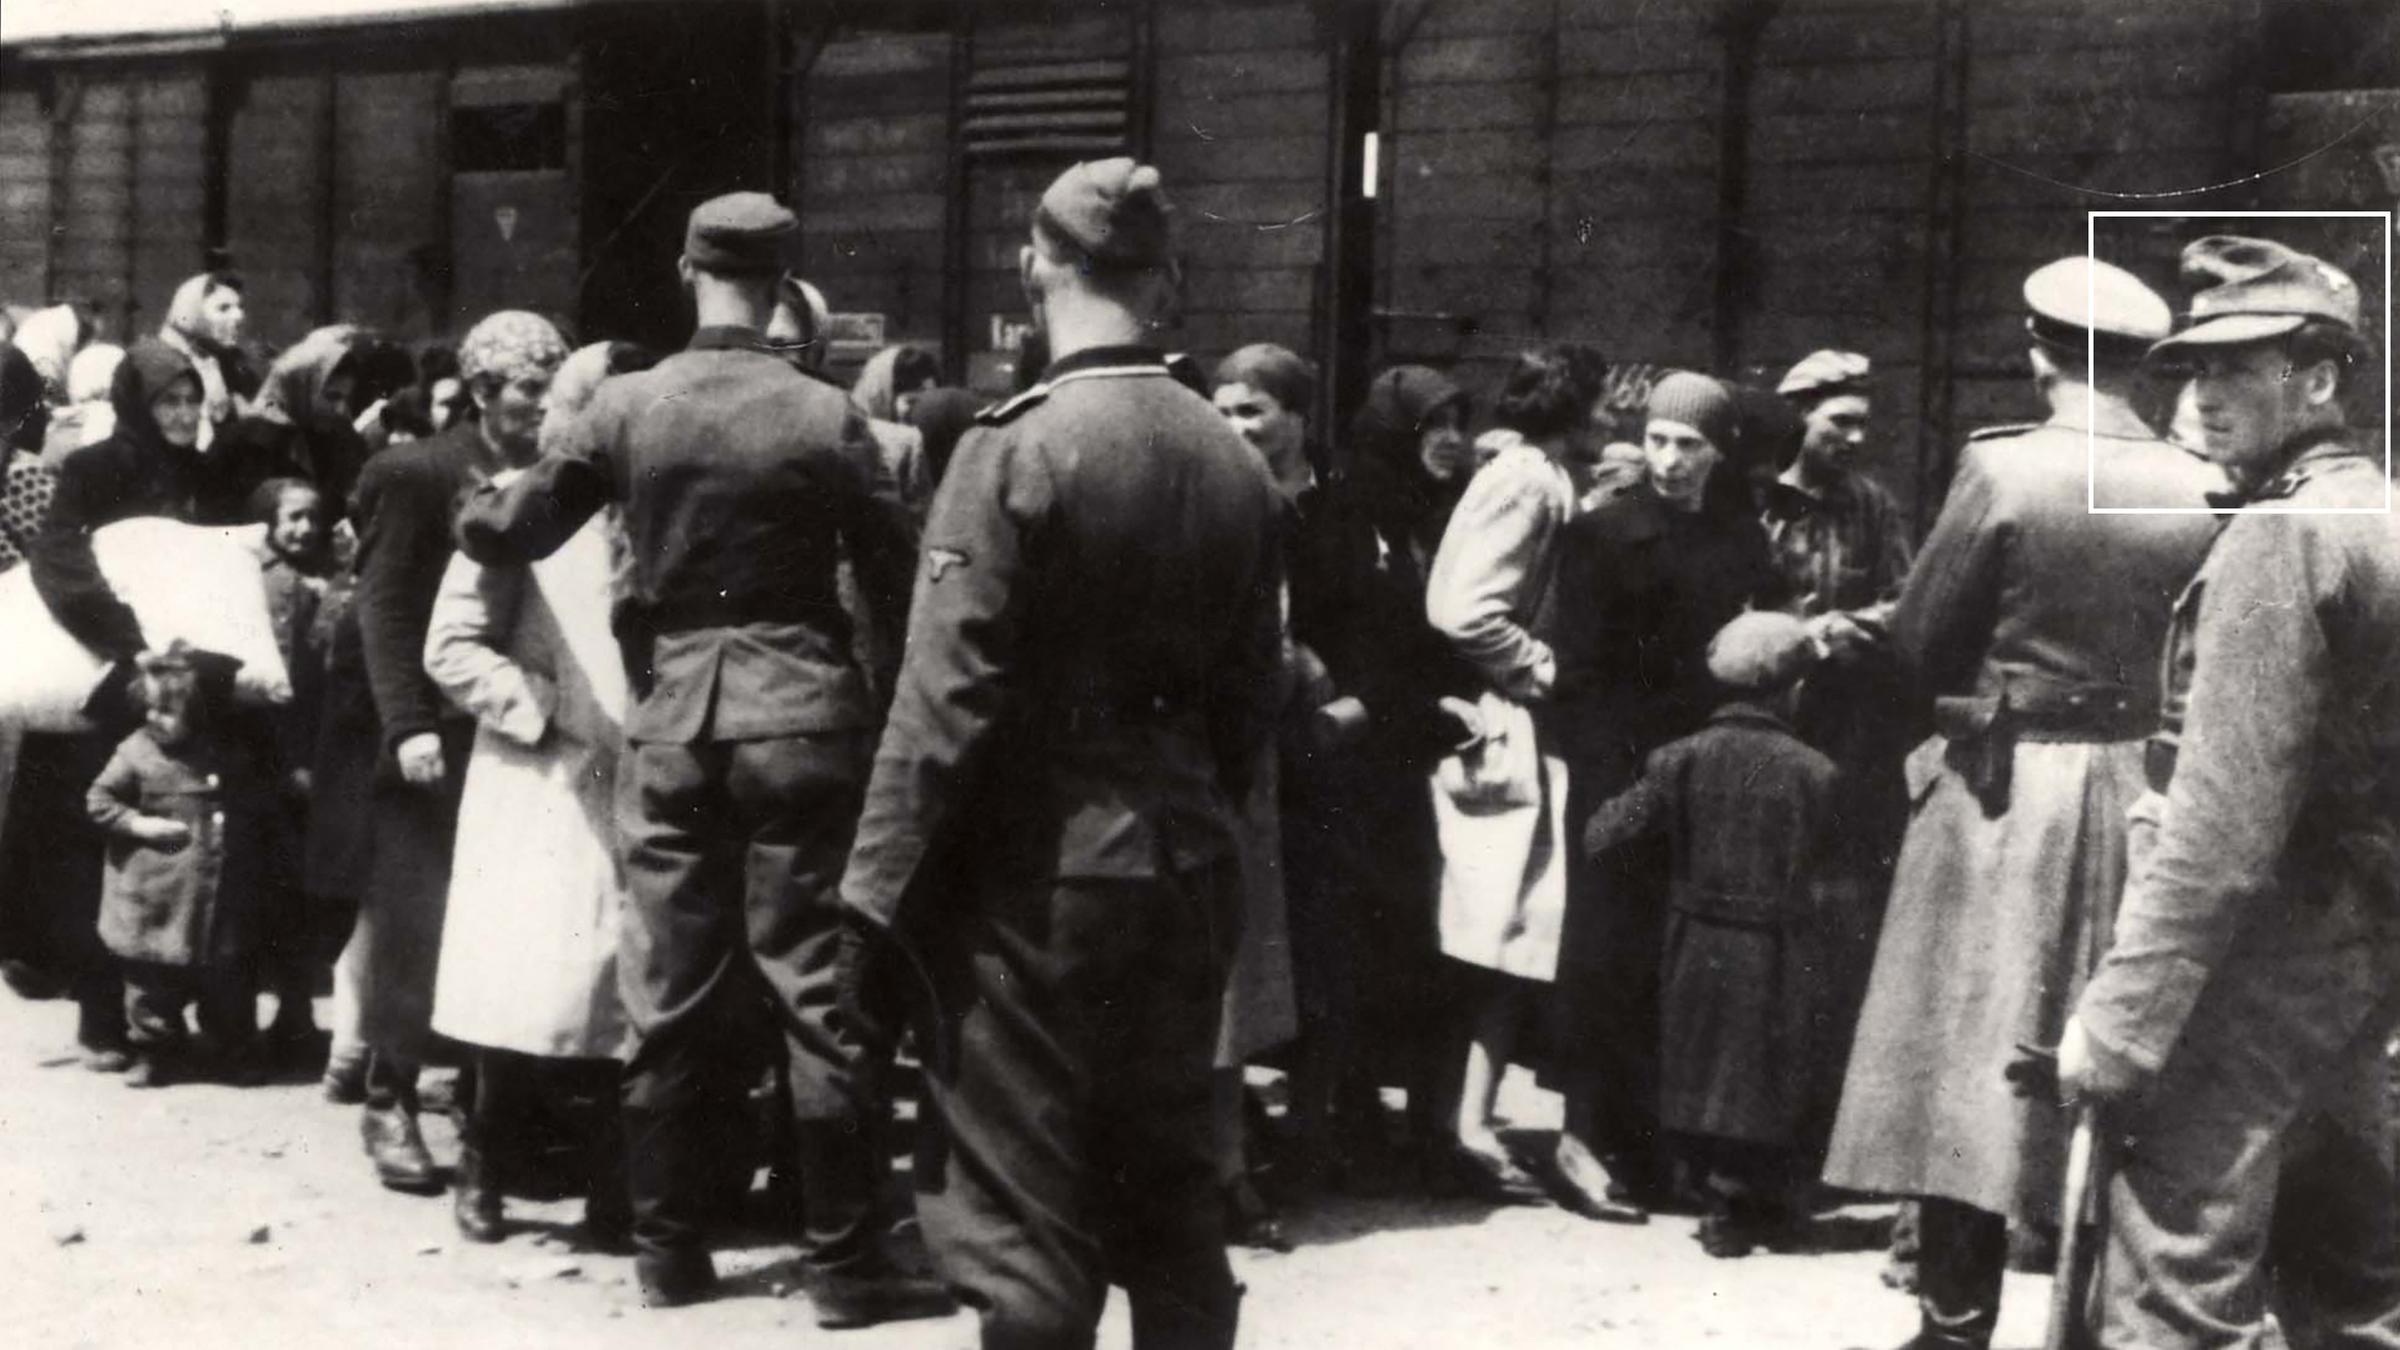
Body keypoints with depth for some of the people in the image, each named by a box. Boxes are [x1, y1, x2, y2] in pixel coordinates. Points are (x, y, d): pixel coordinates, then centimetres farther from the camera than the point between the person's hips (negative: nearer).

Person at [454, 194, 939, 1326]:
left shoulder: (625, 407, -2)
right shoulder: (825, 416, -8)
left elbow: (508, 534, 5)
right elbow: (896, 579, -5)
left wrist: (471, 507, 27)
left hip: (670, 720, 3)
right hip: (800, 714, -2)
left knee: (671, 995, 11)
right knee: (821, 993, 2)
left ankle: (668, 1247, 19)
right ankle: (845, 1261, 5)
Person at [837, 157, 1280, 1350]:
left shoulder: (1016, 449, -14)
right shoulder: (1233, 460, 3)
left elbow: (946, 702, -16)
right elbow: (1252, 689, 8)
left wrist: (878, 896, -10)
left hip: (1037, 879, -6)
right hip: (1186, 876, 6)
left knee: (1029, 1224, 2)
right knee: (1172, 1204, 16)